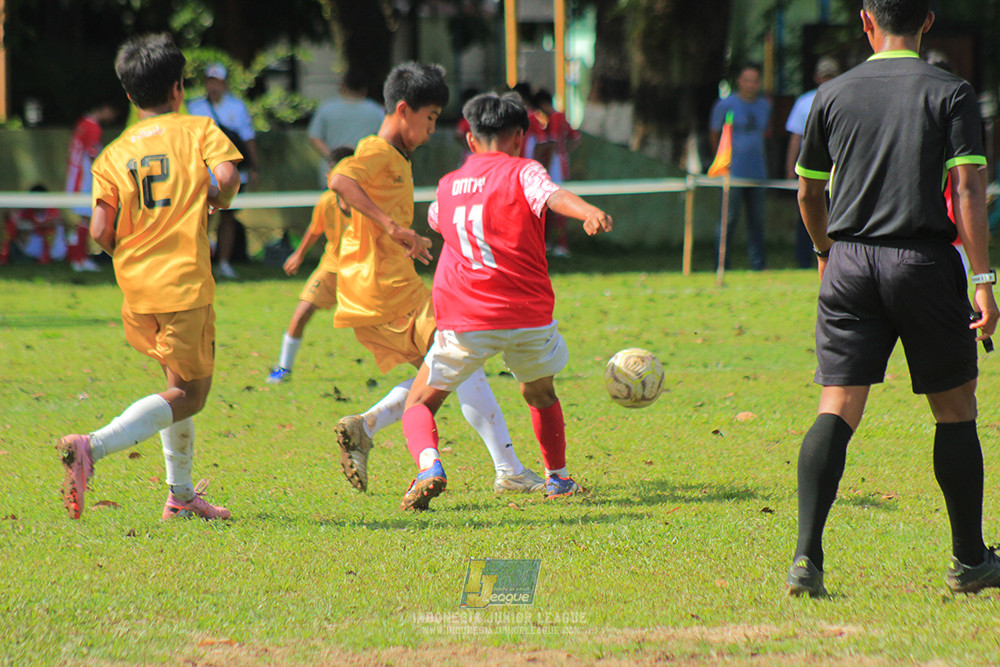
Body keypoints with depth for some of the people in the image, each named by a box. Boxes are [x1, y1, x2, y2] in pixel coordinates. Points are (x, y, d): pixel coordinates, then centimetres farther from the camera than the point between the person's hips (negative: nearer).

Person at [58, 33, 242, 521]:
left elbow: (100, 232, -1)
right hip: (185, 284, -5)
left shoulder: (114, 154, 9)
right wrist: (217, 201, 6)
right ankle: (93, 448, -24)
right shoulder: (198, 130, 2)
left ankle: (180, 494, 21)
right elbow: (227, 177, -15)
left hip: (137, 286, 5)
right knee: (186, 394, -3)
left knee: (182, 381, 22)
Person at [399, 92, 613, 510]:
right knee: (540, 392, 29)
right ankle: (557, 479, 34)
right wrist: (588, 213, -41)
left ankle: (429, 466, -19)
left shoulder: (448, 185, 16)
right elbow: (553, 196, -22)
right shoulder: (522, 172, 2)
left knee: (419, 404, 10)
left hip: (463, 321, 1)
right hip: (528, 316, -1)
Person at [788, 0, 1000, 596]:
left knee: (837, 412, -2)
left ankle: (807, 554, -17)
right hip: (925, 258, -2)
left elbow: (809, 194, 17)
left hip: (850, 262, 2)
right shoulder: (950, 93, 0)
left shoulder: (833, 95, 9)